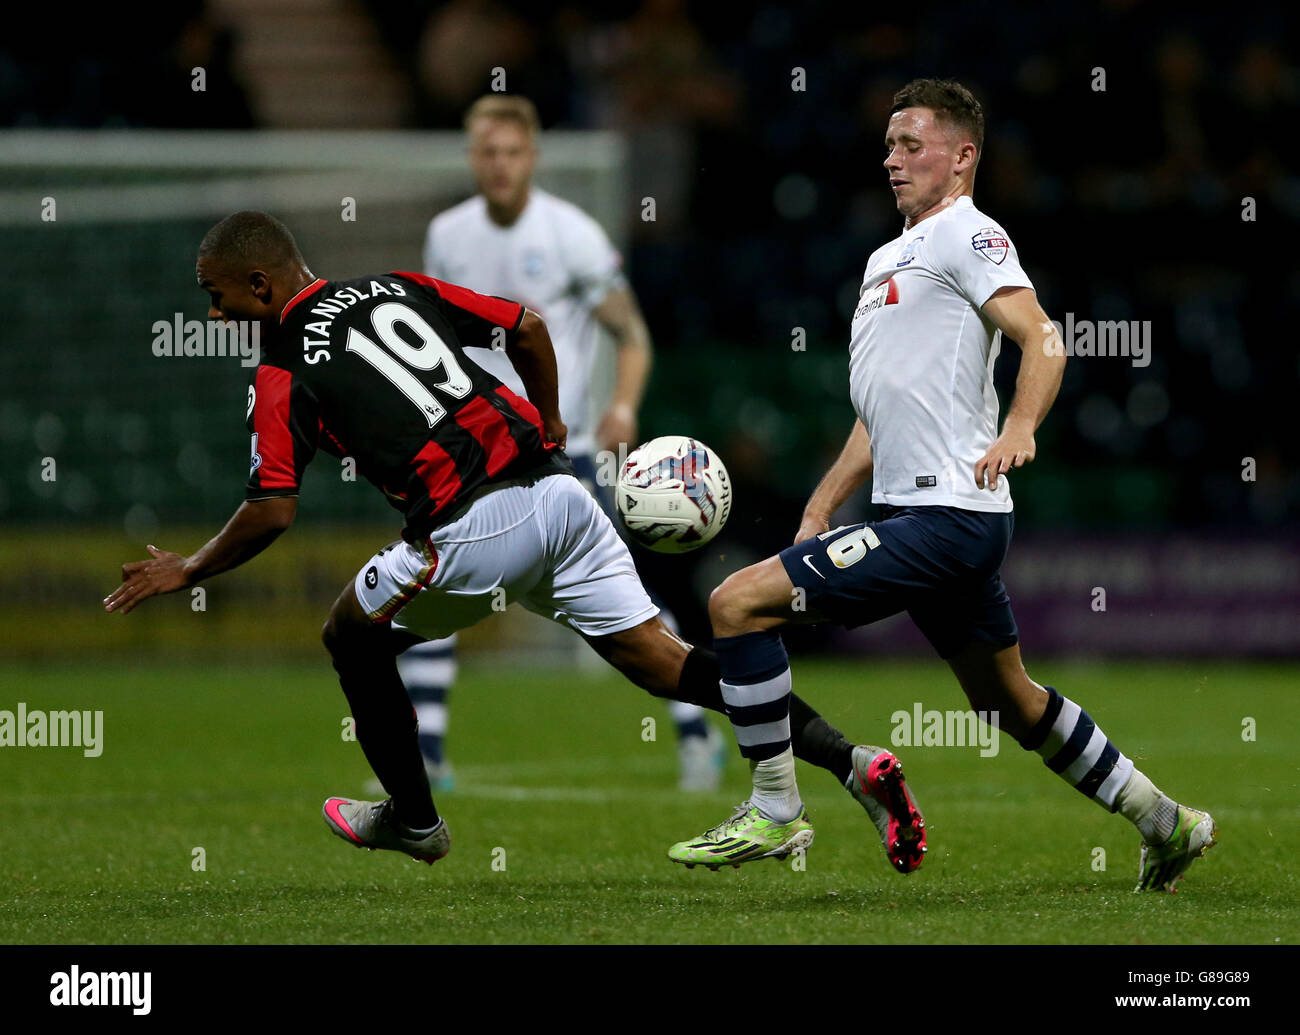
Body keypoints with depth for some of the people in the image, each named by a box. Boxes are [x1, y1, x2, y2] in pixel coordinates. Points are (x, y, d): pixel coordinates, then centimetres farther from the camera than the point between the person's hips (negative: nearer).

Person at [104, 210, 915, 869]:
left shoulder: (284, 373, 0)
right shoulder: (397, 289, 17)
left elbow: (272, 512, -7)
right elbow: (527, 328, 19)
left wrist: (189, 571, 9)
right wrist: (550, 430, 32)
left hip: (467, 534, -6)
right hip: (557, 493, 6)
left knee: (353, 639, 21)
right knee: (657, 659, 6)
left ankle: (414, 818, 30)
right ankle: (843, 757, -9)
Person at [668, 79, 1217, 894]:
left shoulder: (965, 233, -7)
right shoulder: (888, 259, 22)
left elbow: (1042, 339, -22)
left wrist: (1019, 429, -39)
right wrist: (818, 513, 23)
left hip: (945, 516, -10)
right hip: (928, 514, 10)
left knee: (738, 604, -14)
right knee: (1014, 705, 19)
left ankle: (775, 810, -8)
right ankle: (1165, 824, 28)